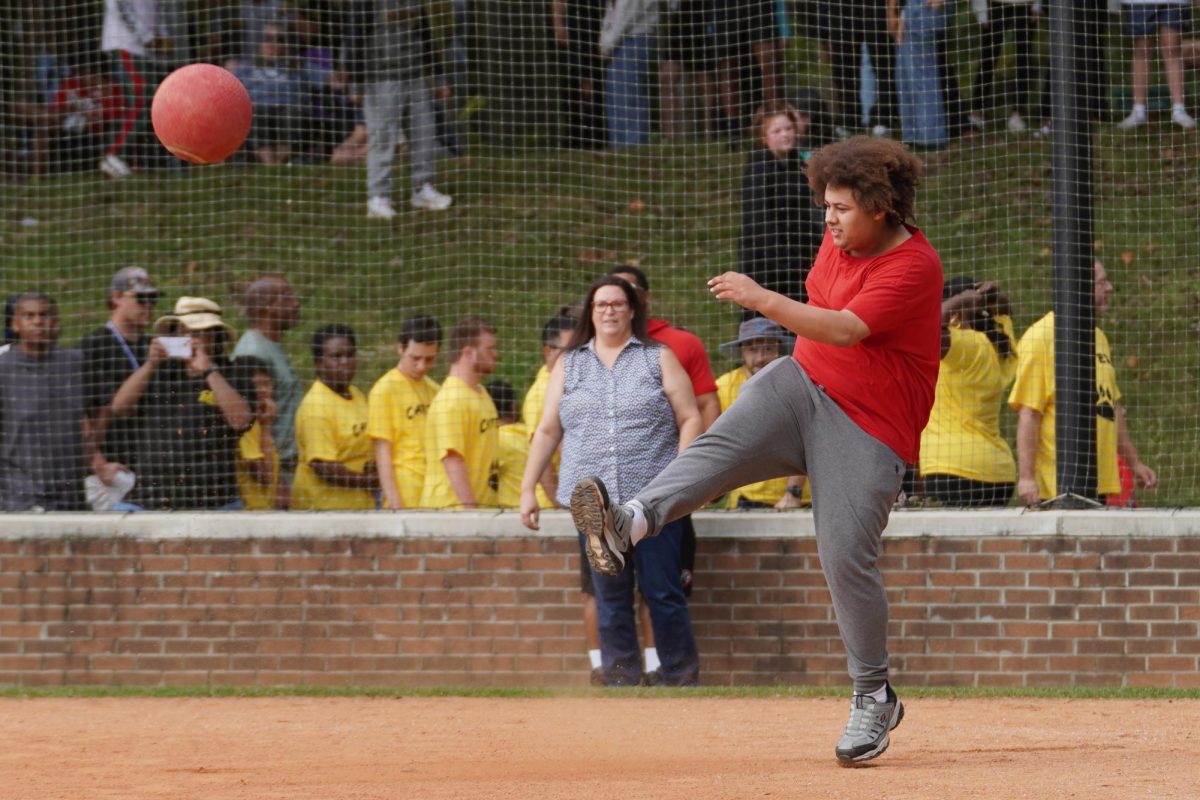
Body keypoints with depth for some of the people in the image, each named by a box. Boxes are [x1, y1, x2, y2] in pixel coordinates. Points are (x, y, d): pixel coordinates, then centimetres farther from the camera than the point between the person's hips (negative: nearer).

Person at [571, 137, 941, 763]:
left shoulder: (915, 266, -18)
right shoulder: (839, 240, 8)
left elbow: (845, 329, -29)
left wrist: (761, 300, -33)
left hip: (870, 427, -6)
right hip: (802, 383, 6)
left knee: (846, 558, -11)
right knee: (724, 442, -24)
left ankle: (874, 697, 5)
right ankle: (630, 521, -48)